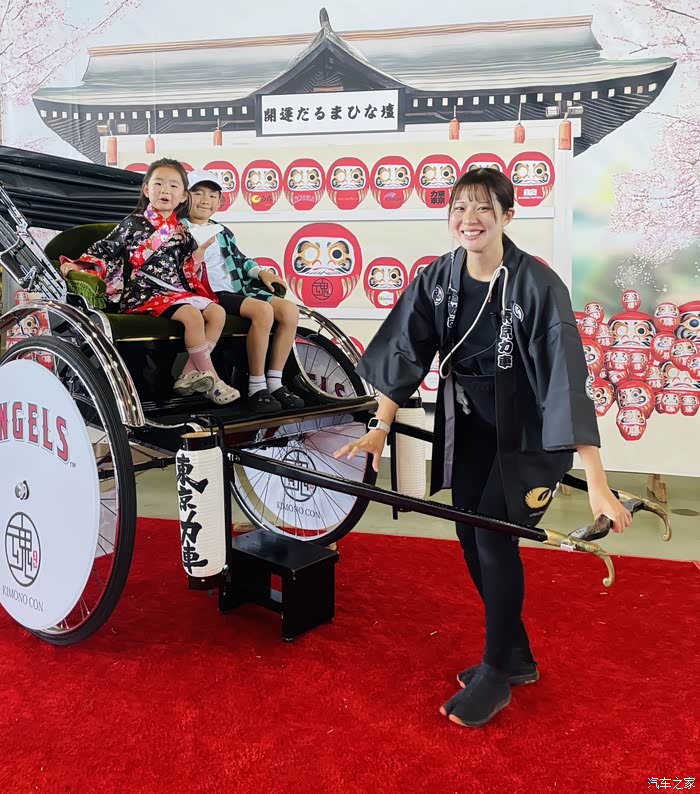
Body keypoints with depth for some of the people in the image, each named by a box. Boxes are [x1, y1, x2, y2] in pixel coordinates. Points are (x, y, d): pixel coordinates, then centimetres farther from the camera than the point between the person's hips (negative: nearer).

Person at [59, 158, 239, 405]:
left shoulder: (182, 232, 16)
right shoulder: (133, 223, 2)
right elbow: (105, 249, 1)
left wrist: (201, 250, 4)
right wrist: (78, 265, -11)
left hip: (177, 291, 6)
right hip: (144, 292, -6)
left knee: (218, 313, -14)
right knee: (193, 315, -29)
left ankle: (190, 375, -14)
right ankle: (212, 380, -19)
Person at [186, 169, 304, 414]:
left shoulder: (223, 233, 27)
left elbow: (240, 260, 31)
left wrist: (260, 272, 14)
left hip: (237, 290, 8)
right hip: (212, 294, -8)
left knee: (289, 310, -12)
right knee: (263, 310, -32)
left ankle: (274, 382, -11)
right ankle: (256, 389, -26)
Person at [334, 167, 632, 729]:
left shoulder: (538, 284, -23)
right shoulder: (437, 279, -8)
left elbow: (568, 379, -29)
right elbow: (405, 355, -4)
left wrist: (596, 481, -33)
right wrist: (380, 429, -11)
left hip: (527, 429, -5)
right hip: (469, 424, 5)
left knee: (494, 536, -10)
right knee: (471, 539, 8)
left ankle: (496, 674, 14)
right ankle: (517, 658, 30)